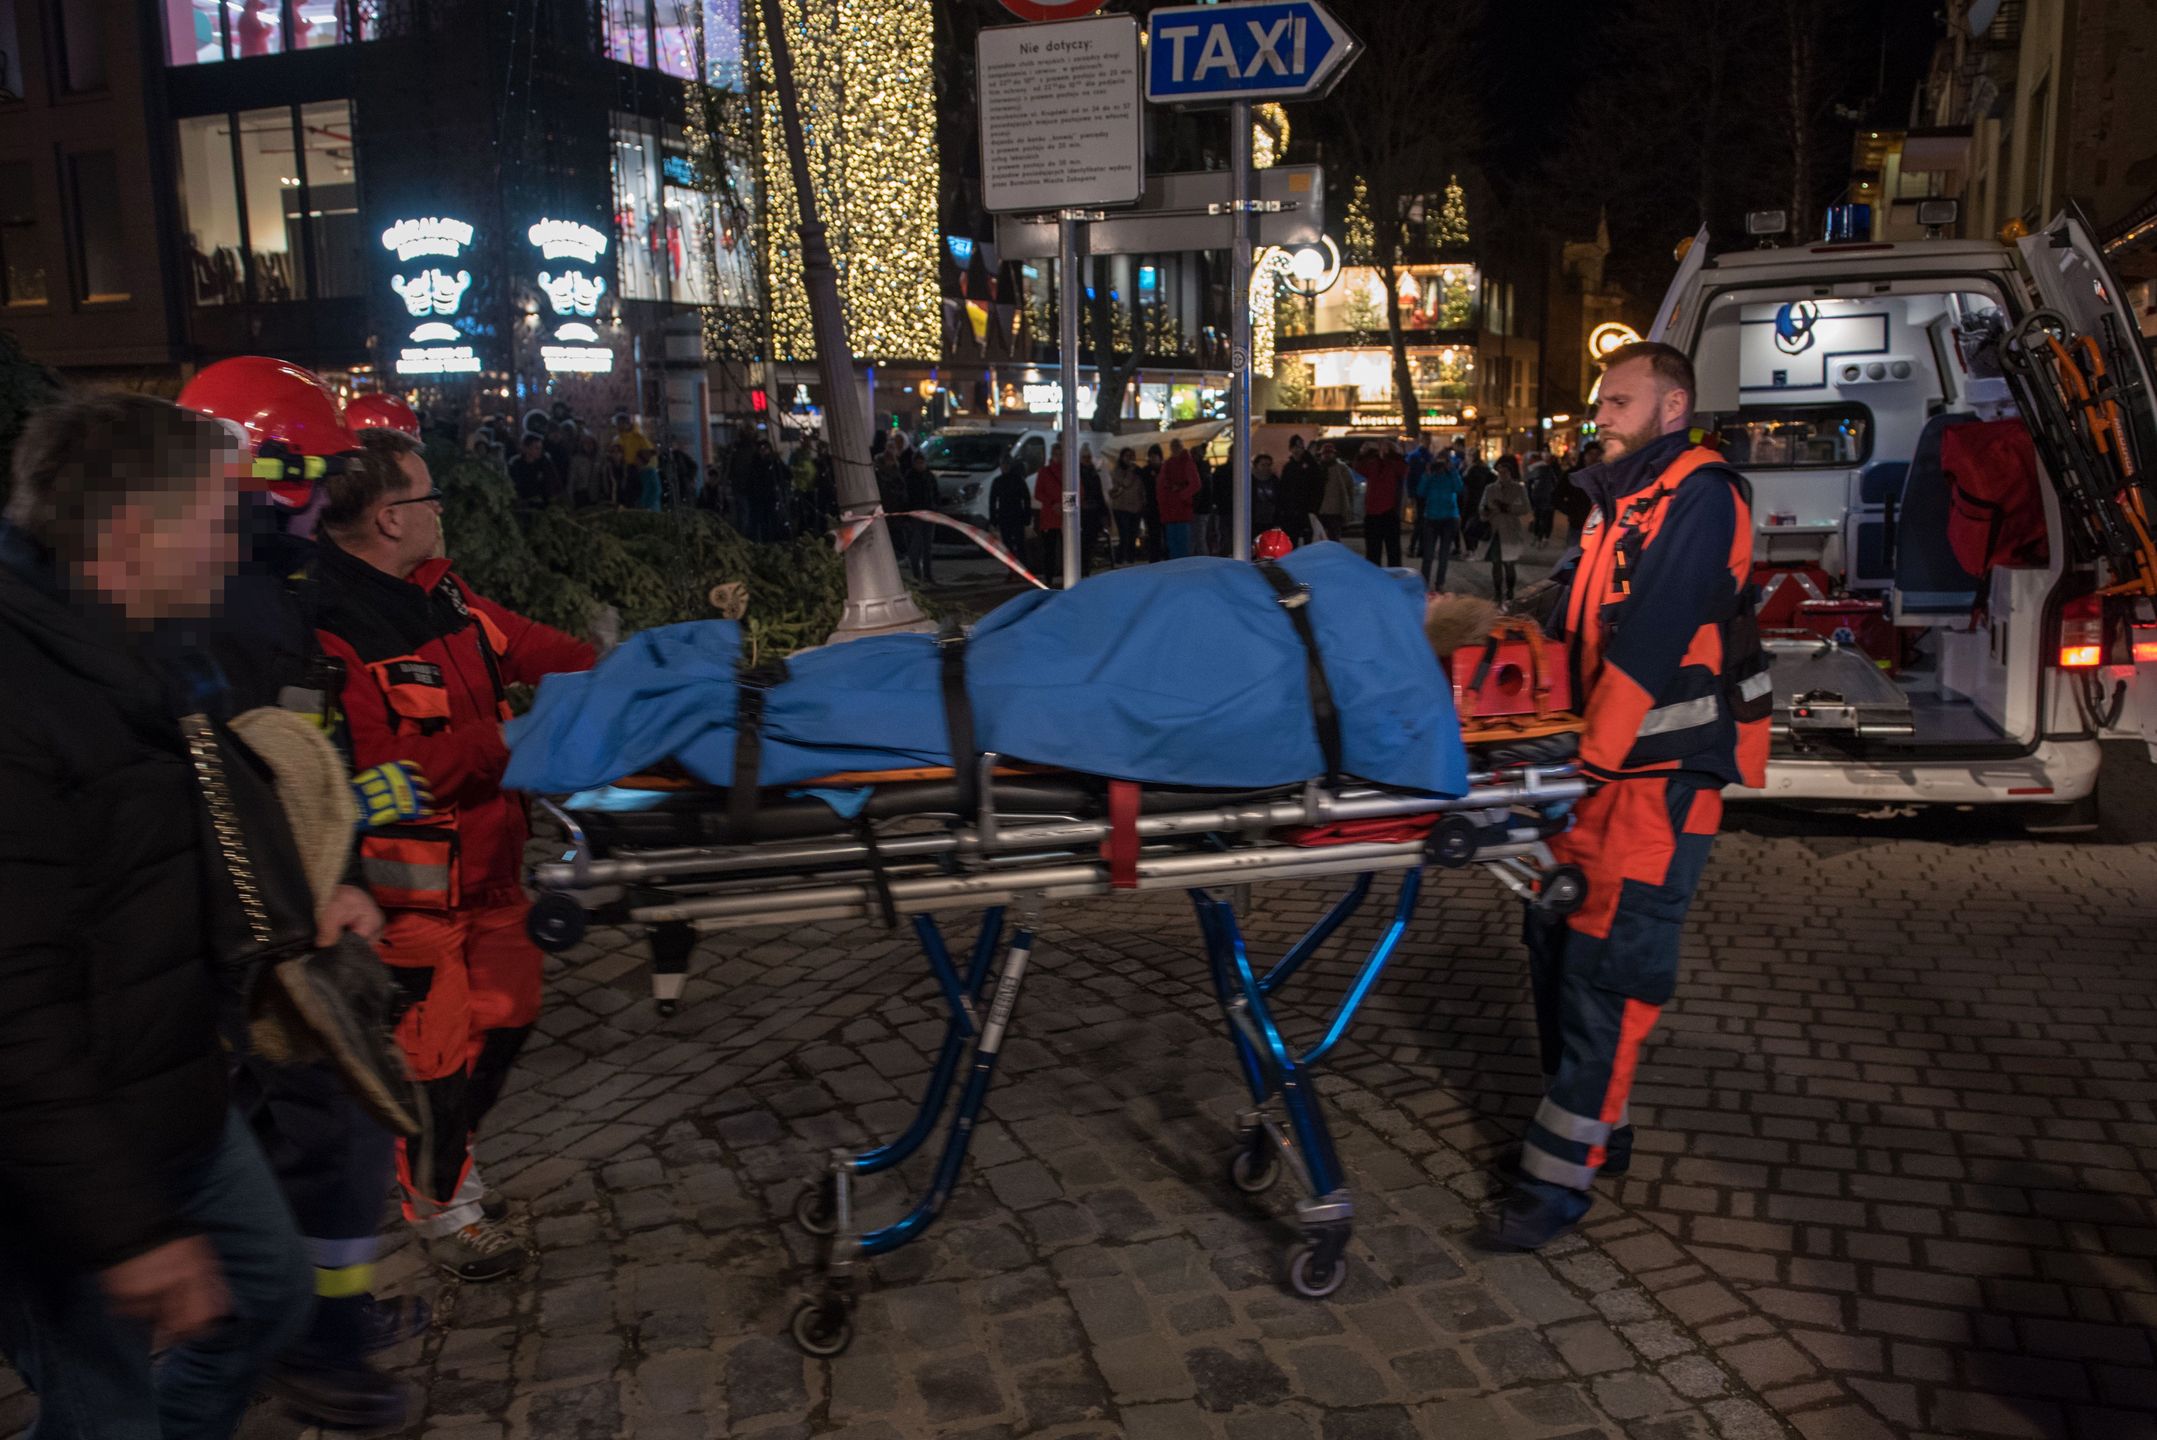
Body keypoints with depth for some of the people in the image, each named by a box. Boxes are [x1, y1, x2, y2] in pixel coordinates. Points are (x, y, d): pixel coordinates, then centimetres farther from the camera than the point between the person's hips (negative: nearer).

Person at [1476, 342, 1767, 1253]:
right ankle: (1594, 1128, 26)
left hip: (1663, 770, -9)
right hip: (1599, 764, 9)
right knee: (1557, 940, 12)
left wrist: (1591, 759, -22)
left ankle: (1561, 1175, -4)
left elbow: (1651, 641, -20)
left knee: (1607, 966, -9)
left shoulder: (1701, 496, -11)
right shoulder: (1616, 499, 18)